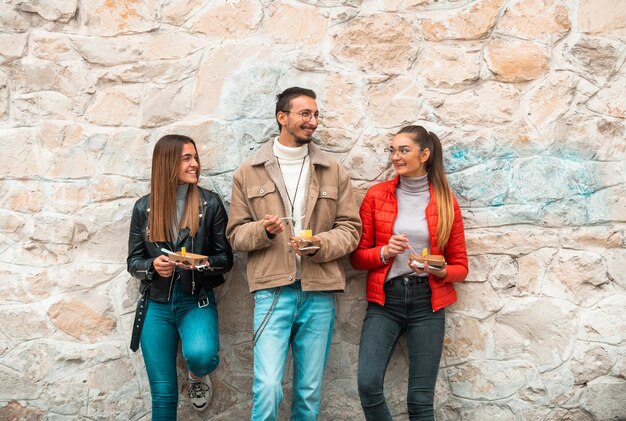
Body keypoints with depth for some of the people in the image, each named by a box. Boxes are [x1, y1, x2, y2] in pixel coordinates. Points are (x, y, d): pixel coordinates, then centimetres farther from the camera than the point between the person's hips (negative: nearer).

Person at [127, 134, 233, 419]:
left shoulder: (210, 204, -3)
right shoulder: (144, 208, 1)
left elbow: (225, 258, 0)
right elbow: (133, 261, 4)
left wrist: (201, 263, -21)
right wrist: (152, 265, -17)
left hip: (196, 301, -1)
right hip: (156, 305, 2)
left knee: (201, 356, -31)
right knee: (163, 395, 5)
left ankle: (197, 376, 7)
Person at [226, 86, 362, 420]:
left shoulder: (334, 172, 9)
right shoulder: (248, 172, 5)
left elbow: (350, 228, 7)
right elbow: (236, 233, 6)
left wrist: (320, 245, -12)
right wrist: (263, 230, -15)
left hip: (319, 292, 2)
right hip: (272, 290, -2)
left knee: (310, 391, 10)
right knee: (268, 387, -13)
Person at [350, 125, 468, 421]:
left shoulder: (446, 202, 3)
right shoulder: (376, 195, 3)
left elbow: (460, 266, 7)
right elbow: (357, 257, 4)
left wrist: (440, 271, -14)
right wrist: (384, 252, -15)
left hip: (427, 303, 0)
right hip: (385, 300, 0)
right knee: (368, 385, -15)